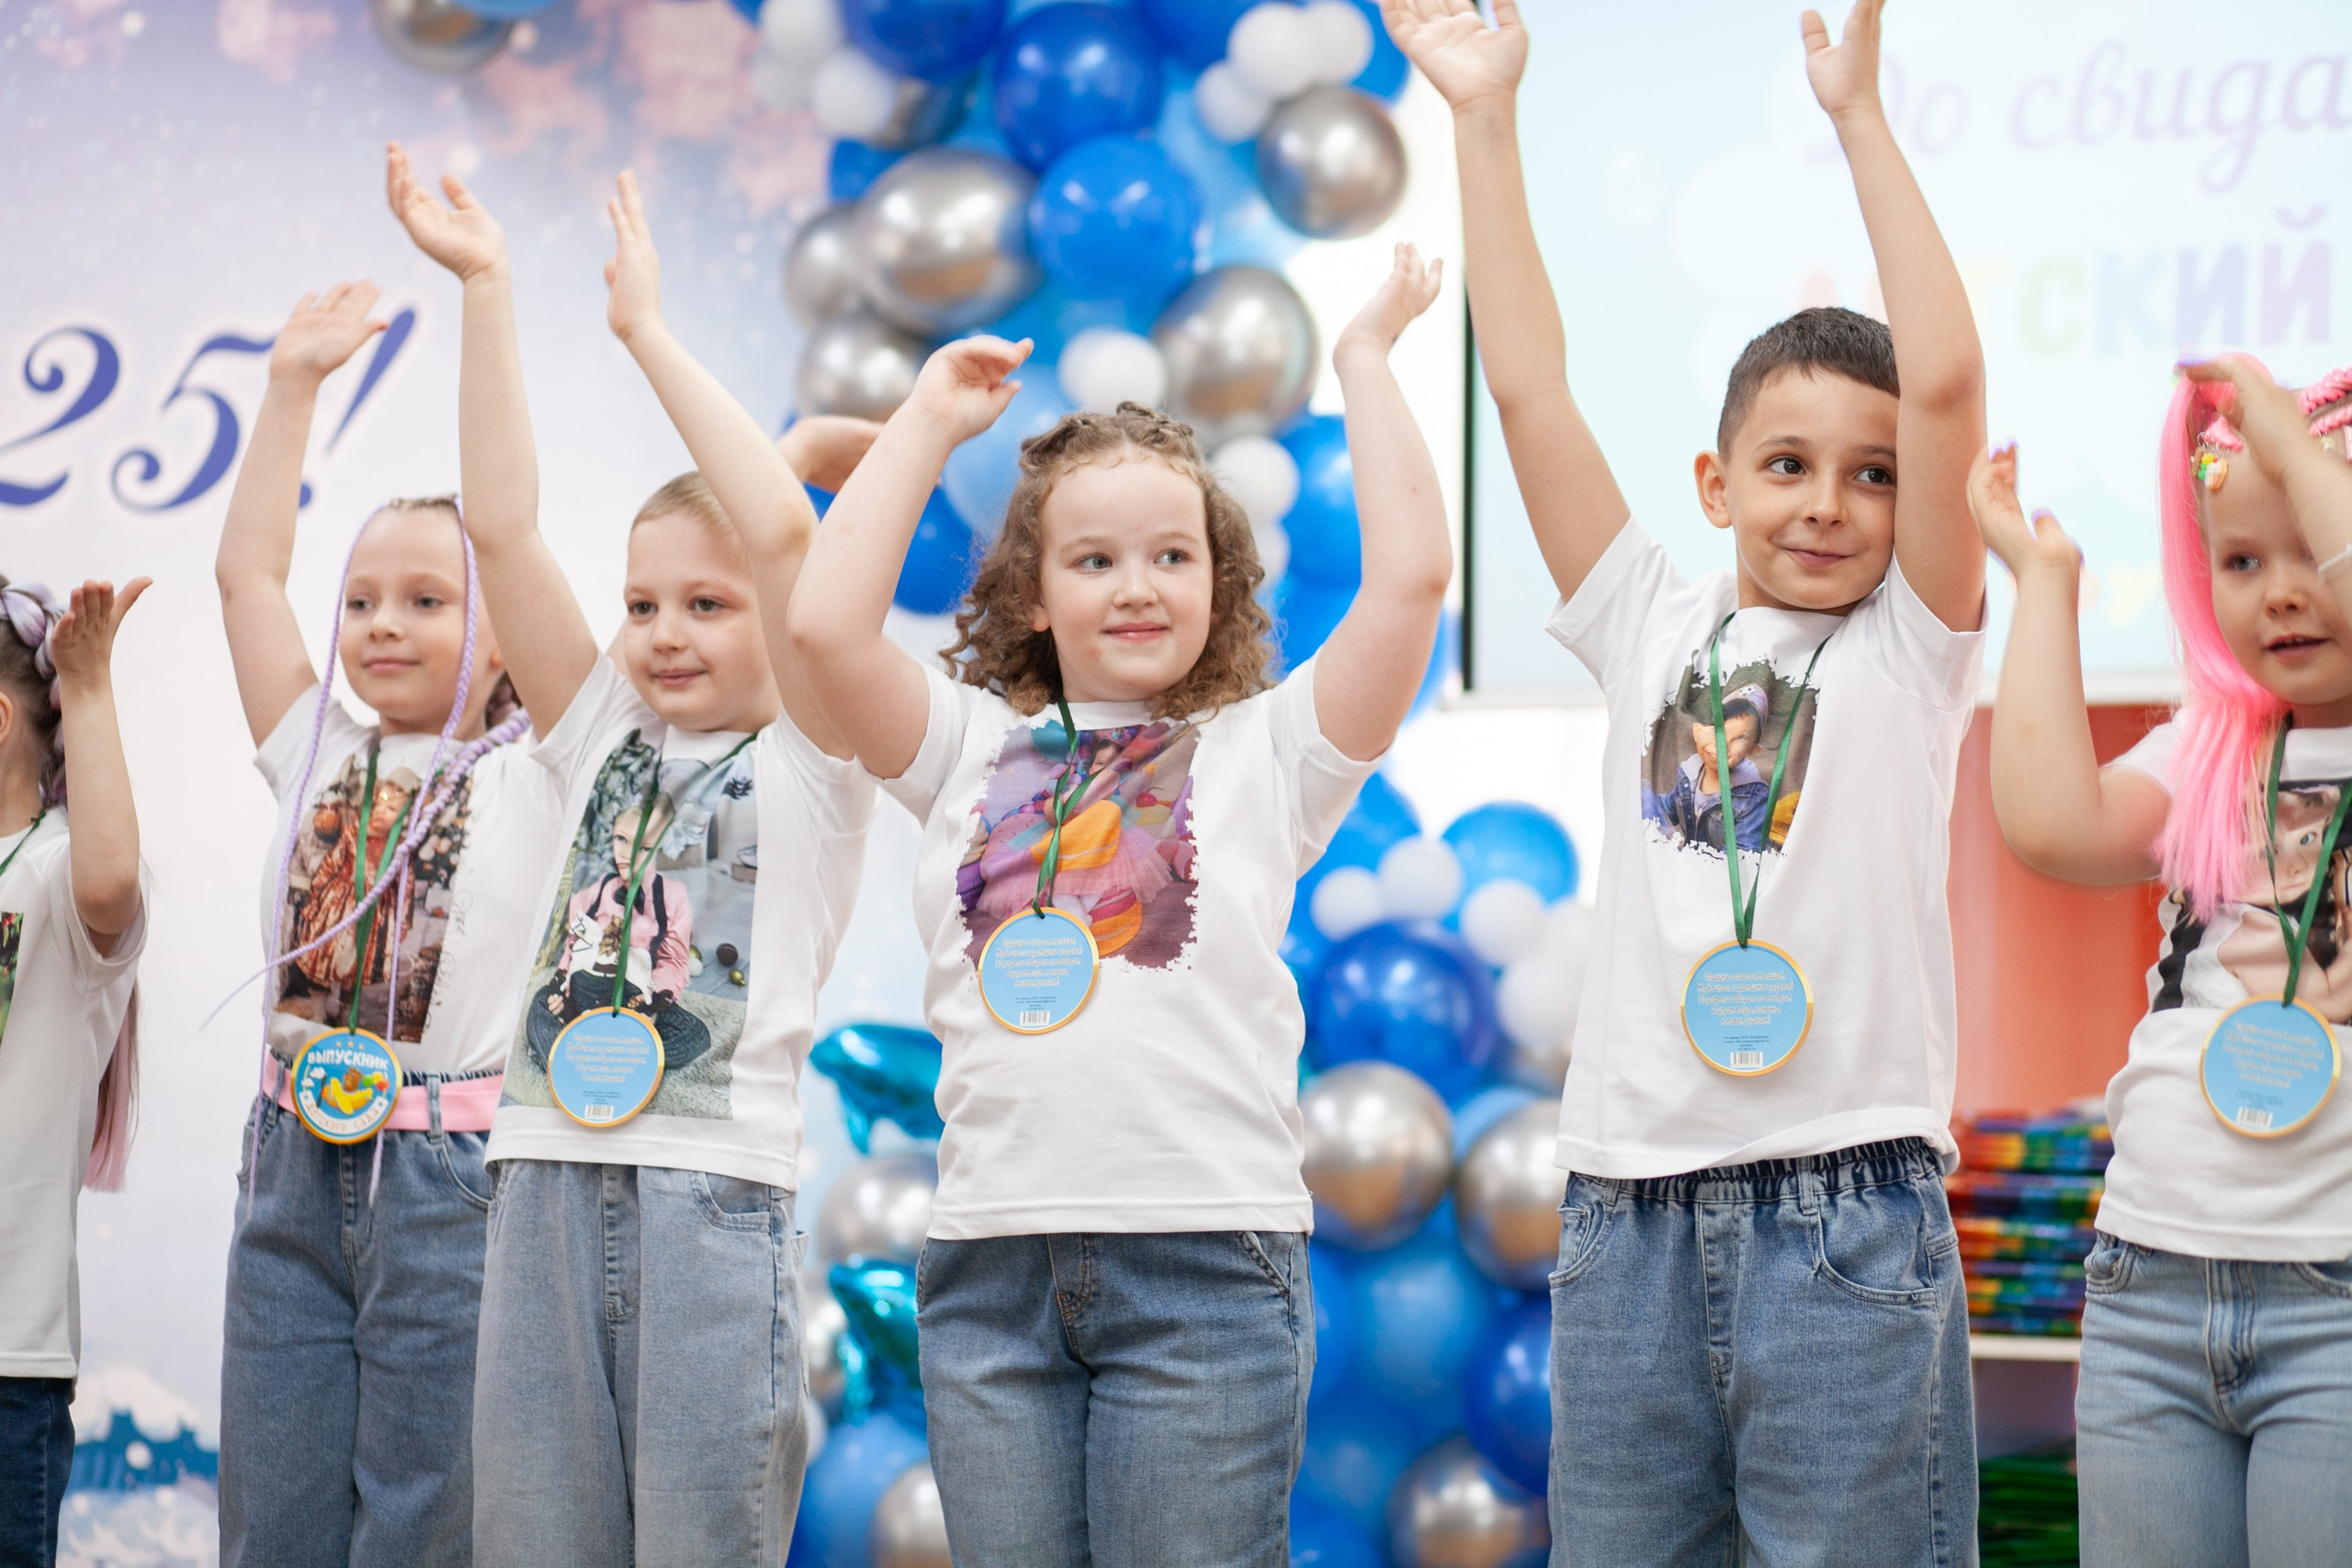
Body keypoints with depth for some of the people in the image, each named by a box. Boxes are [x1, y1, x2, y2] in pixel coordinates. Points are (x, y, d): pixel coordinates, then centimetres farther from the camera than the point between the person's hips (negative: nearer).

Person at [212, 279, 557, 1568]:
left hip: (457, 1179, -4)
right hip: (297, 1171, 4)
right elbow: (247, 569, 12)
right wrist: (294, 379, 10)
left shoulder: (533, 773, 1)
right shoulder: (320, 761, 13)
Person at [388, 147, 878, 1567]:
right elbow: (501, 527, 8)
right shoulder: (603, 742, 16)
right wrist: (485, 287, 4)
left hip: (717, 1192, -5)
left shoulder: (812, 759, 2)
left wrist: (649, 329, -7)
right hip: (547, 1183, 5)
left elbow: (782, 532, -13)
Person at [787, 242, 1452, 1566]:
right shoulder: (975, 748, 13)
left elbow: (1412, 574, -4)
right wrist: (932, 416, 8)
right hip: (992, 1259, 3)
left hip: (1209, 1262, -2)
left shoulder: (1266, 749, 7)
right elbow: (828, 622, -1)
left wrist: (1365, 360, 7)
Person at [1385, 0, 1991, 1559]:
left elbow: (1946, 379, -10)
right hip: (1632, 1215, 3)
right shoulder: (1651, 631, 10)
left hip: (1849, 1212, -3)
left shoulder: (1913, 645, 3)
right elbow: (1530, 386, 7)